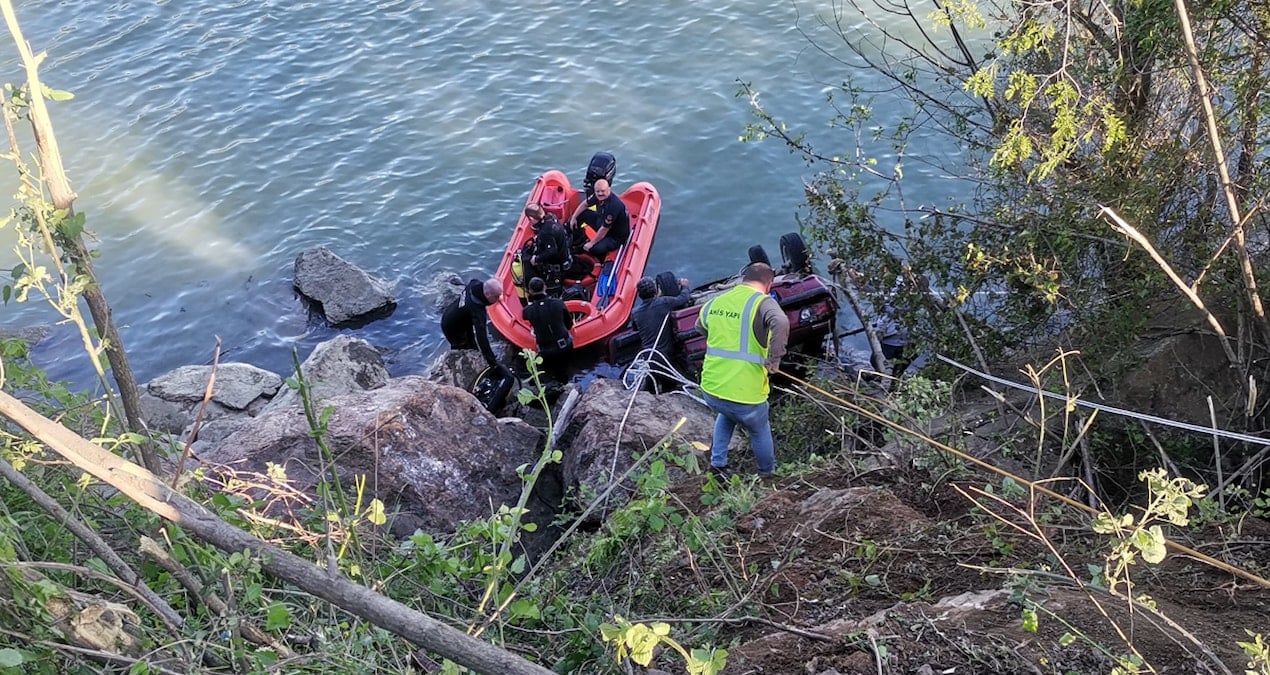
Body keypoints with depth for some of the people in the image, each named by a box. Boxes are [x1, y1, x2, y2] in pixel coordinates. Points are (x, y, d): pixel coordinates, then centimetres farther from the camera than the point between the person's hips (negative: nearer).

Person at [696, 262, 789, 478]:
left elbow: (700, 325, 27)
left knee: (726, 416, 38)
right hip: (744, 394, -4)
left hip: (711, 389, 5)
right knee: (759, 431, 26)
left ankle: (717, 463, 37)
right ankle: (767, 473, 45)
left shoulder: (717, 301, 7)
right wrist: (774, 359, -20)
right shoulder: (763, 302, -10)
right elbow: (781, 323, -32)